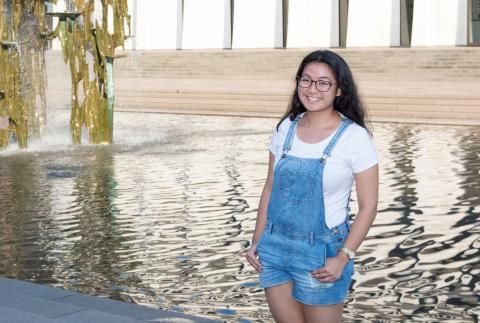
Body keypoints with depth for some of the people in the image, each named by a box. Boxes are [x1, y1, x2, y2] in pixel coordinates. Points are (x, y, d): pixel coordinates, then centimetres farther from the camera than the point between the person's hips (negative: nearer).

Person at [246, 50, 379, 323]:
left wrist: (343, 258, -15)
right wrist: (257, 240, 7)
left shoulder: (355, 137, -11)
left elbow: (368, 206, -9)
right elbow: (270, 189, 11)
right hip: (275, 246, 4)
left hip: (321, 252, -4)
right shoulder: (286, 128, 3)